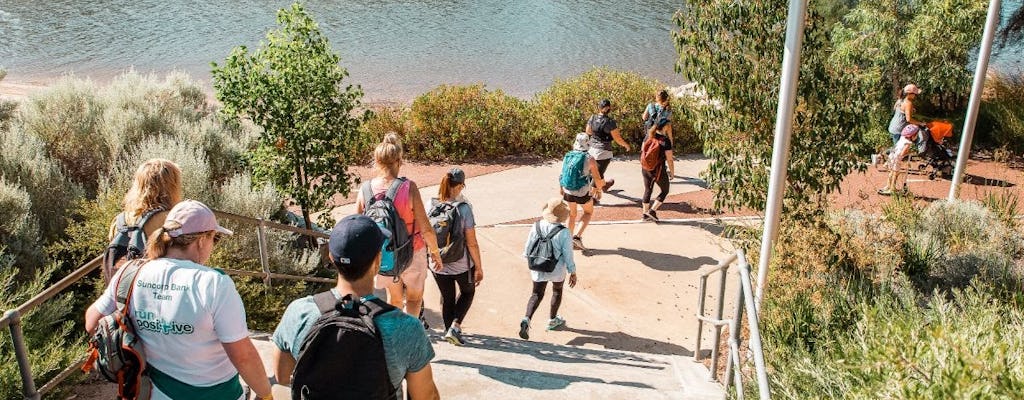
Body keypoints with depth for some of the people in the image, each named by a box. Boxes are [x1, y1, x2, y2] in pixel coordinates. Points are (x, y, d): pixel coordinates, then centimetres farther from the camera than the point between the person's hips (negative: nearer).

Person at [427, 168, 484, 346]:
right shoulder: (463, 208, -20)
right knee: (467, 292, 25)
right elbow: (471, 243, -16)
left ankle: (449, 330, 34)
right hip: (461, 264, -3)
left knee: (447, 297, 24)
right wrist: (479, 268, -6)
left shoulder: (431, 205, -10)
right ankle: (455, 327, 11)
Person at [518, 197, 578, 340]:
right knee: (557, 291, 25)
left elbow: (528, 249, -3)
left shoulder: (537, 226, -13)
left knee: (537, 294, 14)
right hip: (557, 269, -2)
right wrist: (573, 273, -1)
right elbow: (568, 255, -14)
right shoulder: (563, 232, -22)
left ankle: (527, 319, -10)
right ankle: (552, 320, 40)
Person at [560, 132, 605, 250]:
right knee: (588, 212, 23)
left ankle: (569, 240, 30)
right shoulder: (590, 159, -14)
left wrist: (562, 189, 23)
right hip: (583, 194, -4)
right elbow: (598, 179, -10)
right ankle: (577, 236, 8)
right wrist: (599, 190, 11)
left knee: (572, 214, 26)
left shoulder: (567, 156, -3)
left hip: (568, 192, 4)